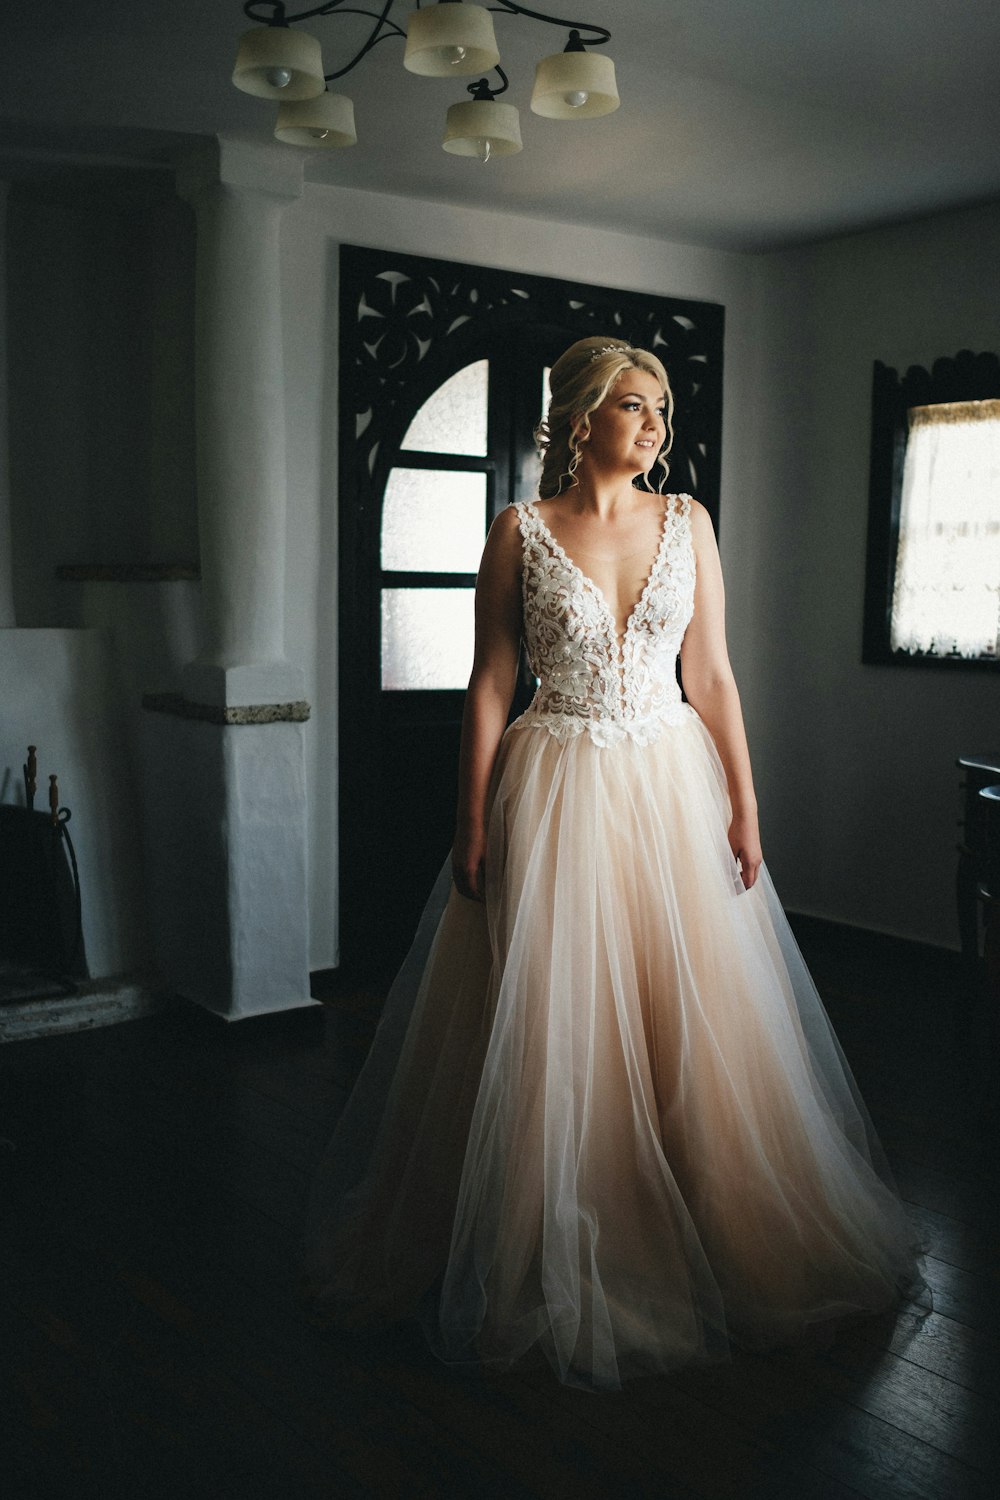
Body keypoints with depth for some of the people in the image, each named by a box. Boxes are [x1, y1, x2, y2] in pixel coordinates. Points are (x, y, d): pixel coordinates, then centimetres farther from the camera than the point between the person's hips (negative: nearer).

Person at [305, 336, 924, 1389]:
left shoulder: (687, 522, 6)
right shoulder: (522, 531, -1)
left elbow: (712, 677, 6)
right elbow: (490, 684, -1)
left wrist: (744, 807, 2)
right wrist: (472, 824, -5)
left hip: (676, 787, 3)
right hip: (557, 791, -2)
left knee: (698, 1022, 7)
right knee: (551, 1028, 3)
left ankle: (721, 1240, 29)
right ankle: (555, 1263, 23)